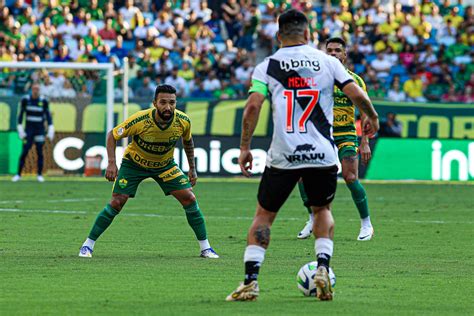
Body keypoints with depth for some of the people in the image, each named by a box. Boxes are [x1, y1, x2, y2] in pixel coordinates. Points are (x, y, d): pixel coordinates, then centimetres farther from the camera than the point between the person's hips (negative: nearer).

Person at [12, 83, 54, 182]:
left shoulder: (44, 101, -2)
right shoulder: (25, 100, -2)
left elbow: (47, 115, 0)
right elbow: (21, 114, 1)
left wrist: (50, 129, -8)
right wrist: (20, 128, -5)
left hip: (40, 130, 1)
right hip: (29, 129, -1)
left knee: (40, 152, 0)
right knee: (24, 152, -5)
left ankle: (40, 175, 9)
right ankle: (18, 174, 0)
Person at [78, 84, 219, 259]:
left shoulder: (183, 121, -21)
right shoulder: (140, 120, -32)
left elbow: (188, 141, 3)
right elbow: (112, 135, -17)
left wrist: (192, 169, 4)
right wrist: (111, 163, -27)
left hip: (165, 165, 3)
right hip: (134, 163, -3)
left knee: (189, 198, -10)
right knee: (117, 202, -12)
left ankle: (205, 247, 3)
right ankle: (88, 245, 3)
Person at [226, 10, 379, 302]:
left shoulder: (267, 66, 5)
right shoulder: (326, 61, 7)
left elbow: (253, 106, -7)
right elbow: (357, 94, 1)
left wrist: (245, 147, 1)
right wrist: (372, 117, 21)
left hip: (283, 156, -1)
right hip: (323, 154, 1)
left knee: (264, 215, 12)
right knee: (323, 210, 25)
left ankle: (250, 280, -2)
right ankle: (323, 268, 4)